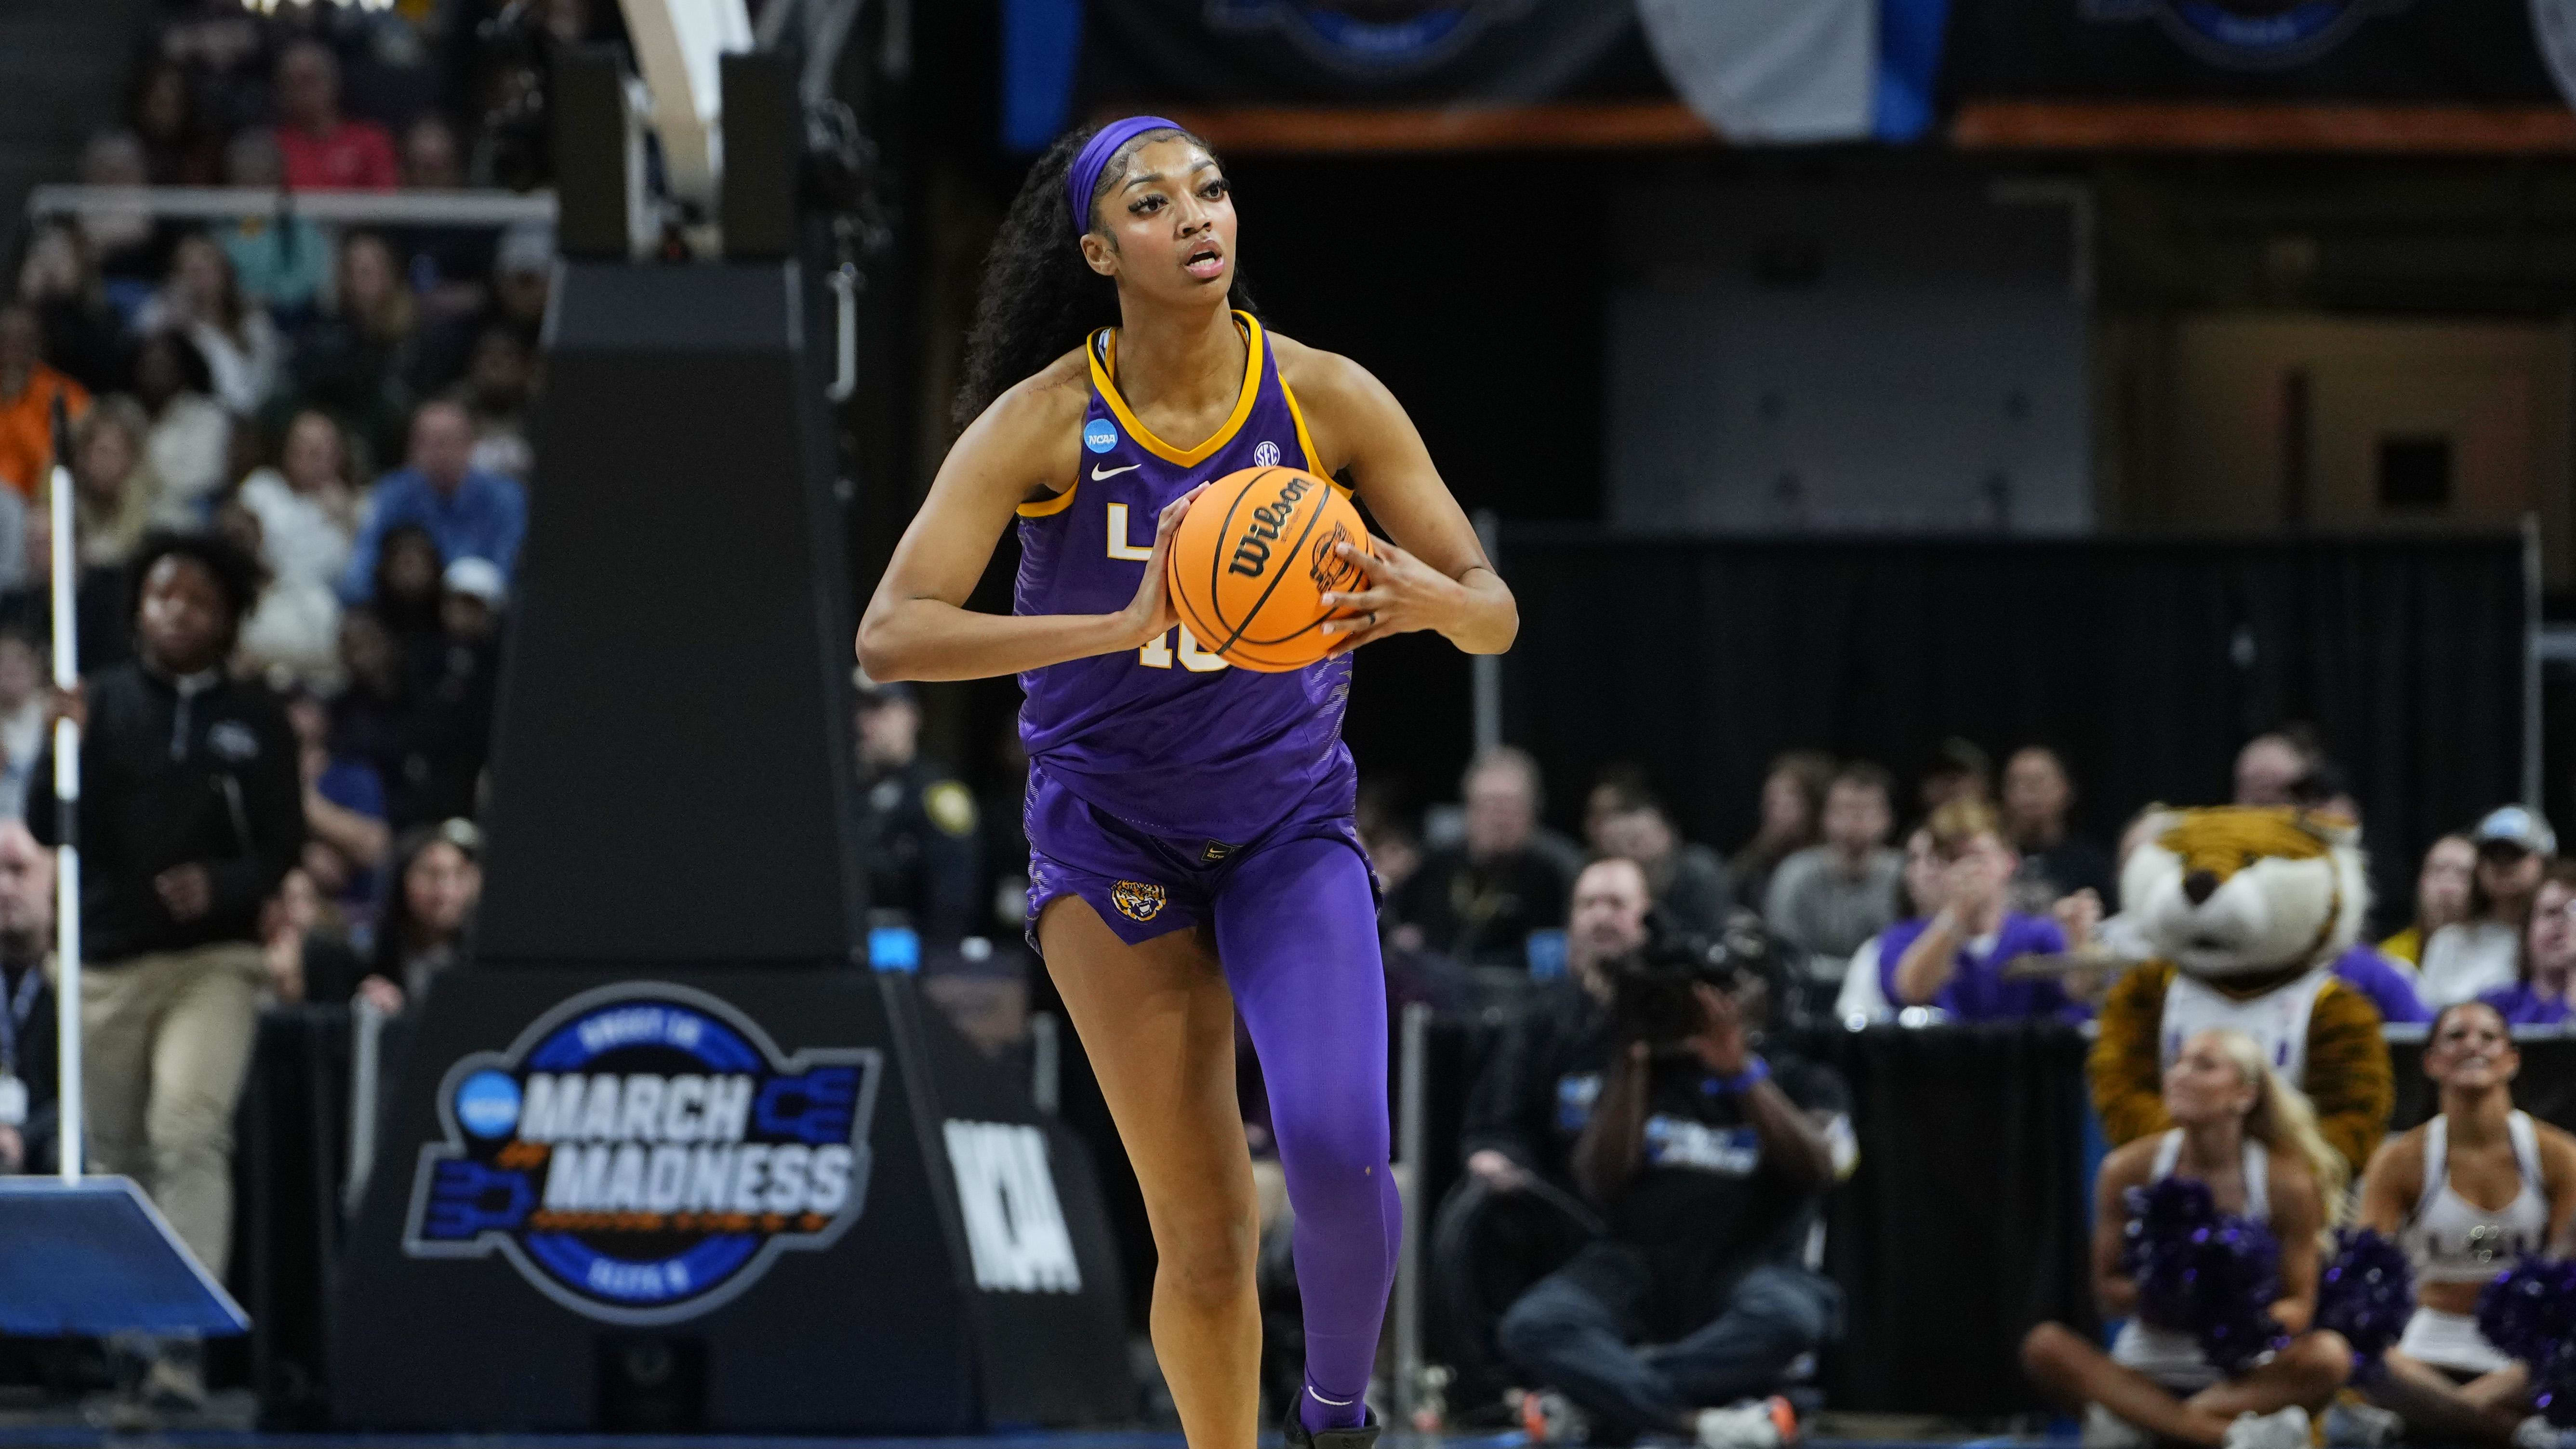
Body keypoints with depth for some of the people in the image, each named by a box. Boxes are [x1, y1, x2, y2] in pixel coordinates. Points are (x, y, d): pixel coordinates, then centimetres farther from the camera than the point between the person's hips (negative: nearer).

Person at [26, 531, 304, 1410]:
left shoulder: (256, 721, 6)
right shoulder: (102, 703, 6)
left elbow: (284, 845, 3)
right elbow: (47, 827, 0)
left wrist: (220, 884, -17)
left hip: (214, 957, -2)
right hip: (108, 959, 2)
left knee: (190, 1132, -20)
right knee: (118, 1155, 7)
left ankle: (183, 1341, -27)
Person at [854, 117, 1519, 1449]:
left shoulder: (1326, 400, -10)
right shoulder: (1045, 423, -15)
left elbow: (1494, 615, -6)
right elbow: (888, 636, -25)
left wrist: (1432, 601, -32)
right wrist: (1119, 629, -38)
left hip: (1291, 822, 1)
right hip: (1110, 830, -1)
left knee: (1336, 1152, -20)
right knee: (1203, 1235, -3)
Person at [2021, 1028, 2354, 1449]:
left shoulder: (2286, 1183, -6)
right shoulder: (2130, 1170, -3)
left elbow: (2300, 1304, -3)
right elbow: (2107, 1293, 1)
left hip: (2243, 1376, -1)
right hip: (2149, 1367, 1)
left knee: (2330, 1356, -31)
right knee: (2044, 1346, -28)